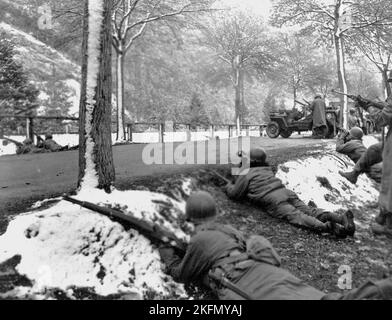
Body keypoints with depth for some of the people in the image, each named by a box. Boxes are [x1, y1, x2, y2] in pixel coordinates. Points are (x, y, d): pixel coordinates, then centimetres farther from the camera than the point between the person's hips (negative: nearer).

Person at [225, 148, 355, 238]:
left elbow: (235, 194, 16)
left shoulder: (246, 175, 13)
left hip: (273, 200, -7)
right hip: (286, 192, 7)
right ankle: (341, 218, -27)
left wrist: (228, 186, 37)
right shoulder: (267, 169, 34)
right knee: (309, 210, -7)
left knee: (296, 216, -23)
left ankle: (325, 227, -47)